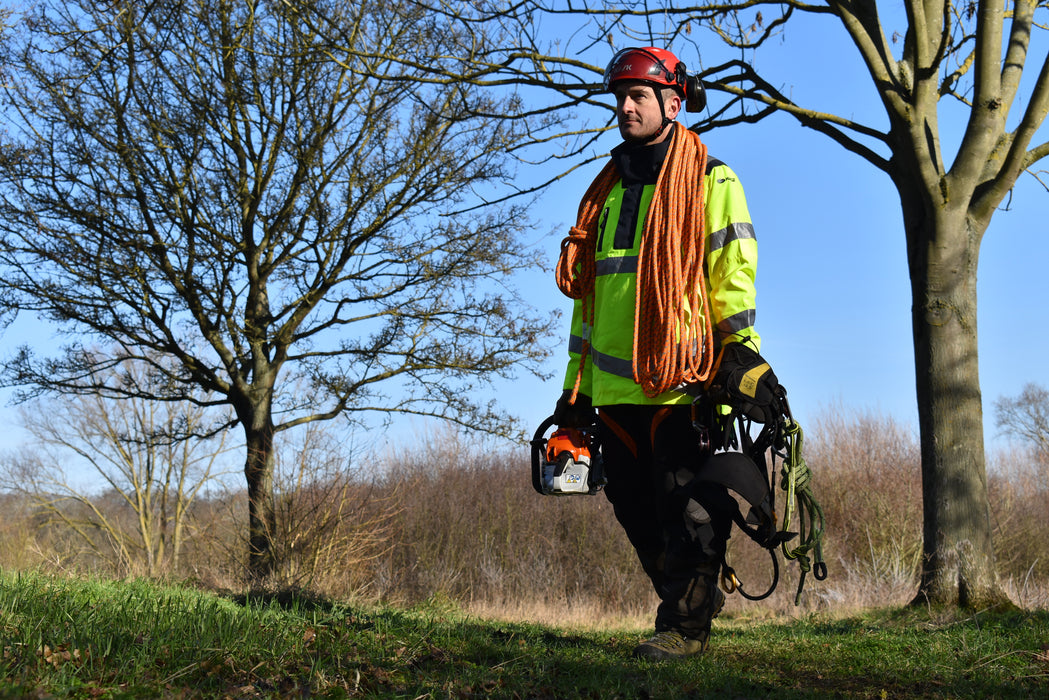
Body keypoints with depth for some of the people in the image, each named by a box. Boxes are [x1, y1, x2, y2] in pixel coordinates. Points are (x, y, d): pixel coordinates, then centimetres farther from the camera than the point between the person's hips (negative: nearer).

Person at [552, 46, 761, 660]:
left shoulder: (710, 181, 3)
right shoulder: (609, 191, 23)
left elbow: (733, 271, -5)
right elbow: (589, 293, 23)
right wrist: (577, 388, 19)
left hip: (682, 379, -7)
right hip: (616, 387, 7)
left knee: (686, 506, -6)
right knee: (636, 507, 10)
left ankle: (686, 624, 2)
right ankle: (697, 596, 25)